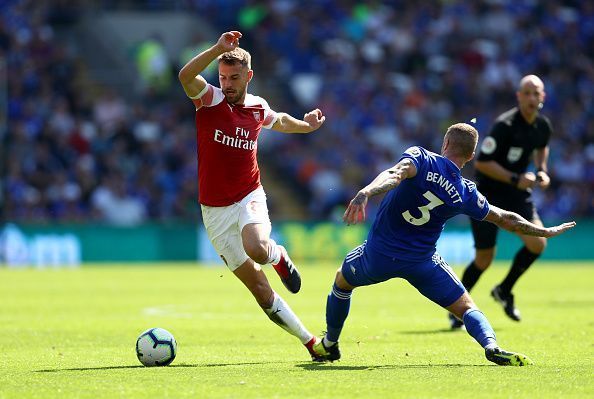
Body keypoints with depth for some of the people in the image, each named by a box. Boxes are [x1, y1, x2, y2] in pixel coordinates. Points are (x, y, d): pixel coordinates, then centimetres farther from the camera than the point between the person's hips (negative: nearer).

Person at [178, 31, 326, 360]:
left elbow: (279, 121, 29)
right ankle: (309, 341, 9)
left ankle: (279, 256, 1)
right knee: (259, 289, -2)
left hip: (249, 198, 1)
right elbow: (185, 76, -30)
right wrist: (218, 49, -40)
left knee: (257, 248, -35)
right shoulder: (210, 100, -7)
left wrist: (305, 125, 15)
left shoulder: (259, 108, 3)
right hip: (214, 211, -1)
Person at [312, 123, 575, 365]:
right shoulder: (465, 193, -3)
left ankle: (329, 345, 38)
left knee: (342, 281, 29)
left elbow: (395, 174, -33)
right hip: (422, 262, 0)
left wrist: (366, 192, -50)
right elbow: (505, 220, 6)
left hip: (378, 254, 0)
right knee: (466, 307, 9)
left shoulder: (420, 158, -11)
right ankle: (491, 346, -21)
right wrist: (546, 232, 20)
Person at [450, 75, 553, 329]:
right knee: (484, 259, -1)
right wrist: (515, 179, -27)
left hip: (517, 194, 6)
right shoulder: (505, 125, -23)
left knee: (538, 243, -14)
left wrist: (541, 170, 7)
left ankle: (504, 291, 11)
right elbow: (481, 163, -23)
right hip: (487, 195, -6)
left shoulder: (543, 126, 0)